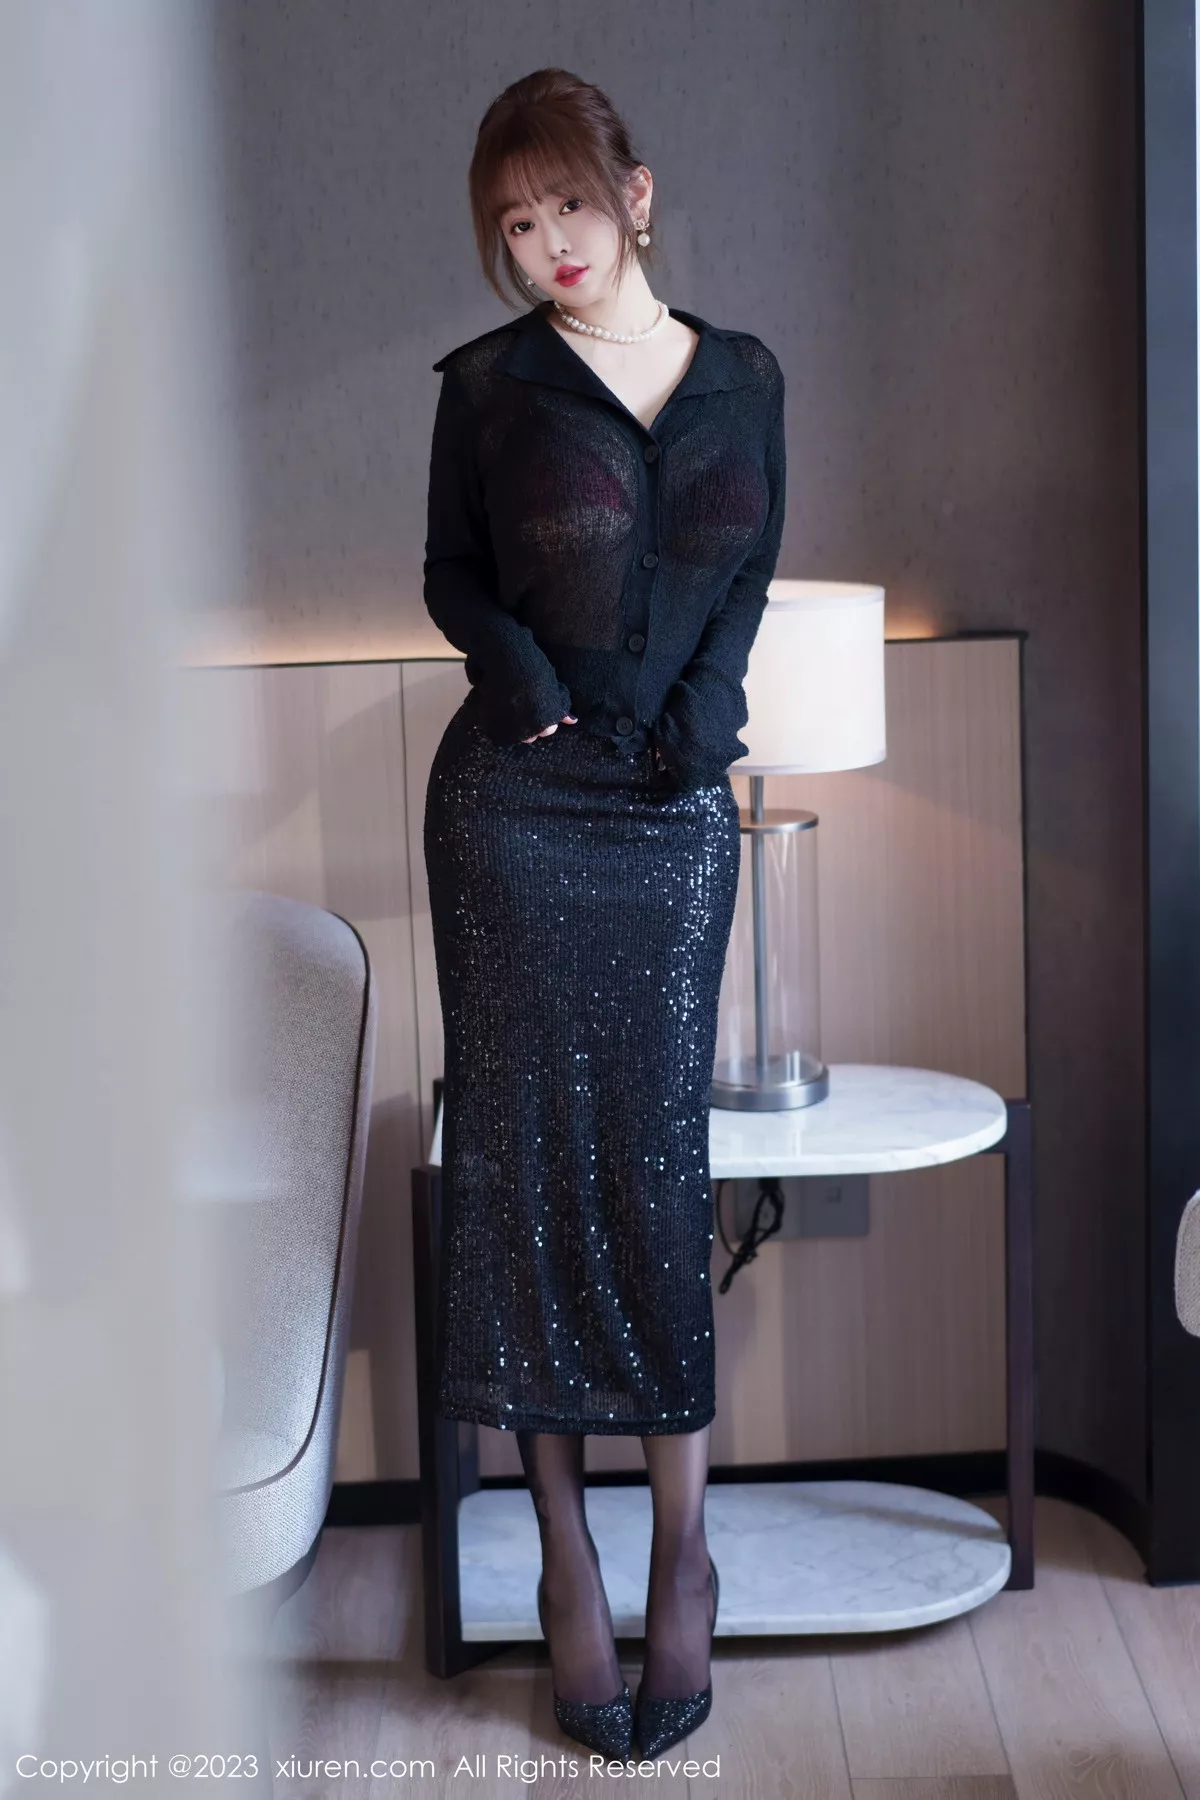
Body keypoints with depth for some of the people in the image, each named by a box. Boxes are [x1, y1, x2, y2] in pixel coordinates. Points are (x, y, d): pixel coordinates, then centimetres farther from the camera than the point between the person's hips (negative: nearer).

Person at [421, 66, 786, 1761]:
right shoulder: (488, 384, 0)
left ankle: (684, 1543, 12)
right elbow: (452, 577, 8)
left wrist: (709, 698, -5)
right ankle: (566, 1546, 13)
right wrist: (518, 672, -11)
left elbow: (755, 566, 12)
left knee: (658, 1163, 1)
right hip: (515, 807, -1)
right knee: (526, 1159, 2)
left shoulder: (743, 375, 6)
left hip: (677, 811, 1)